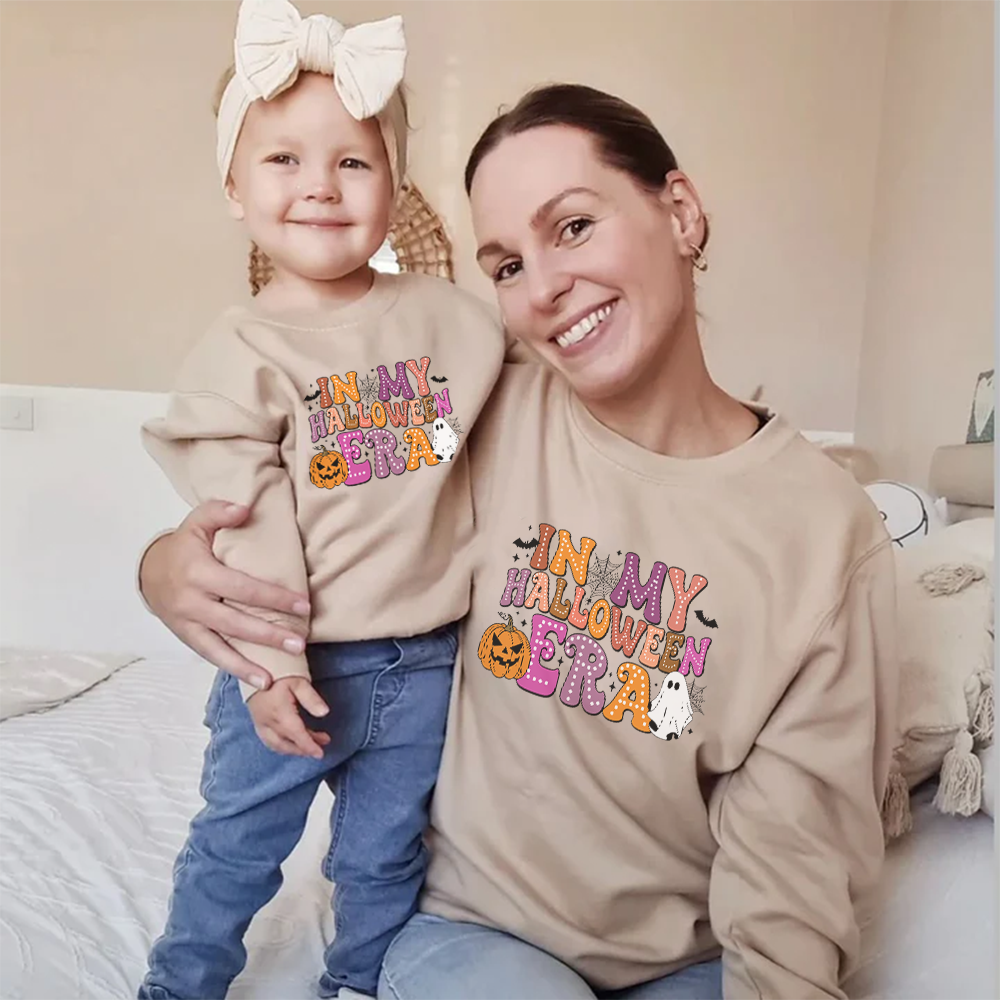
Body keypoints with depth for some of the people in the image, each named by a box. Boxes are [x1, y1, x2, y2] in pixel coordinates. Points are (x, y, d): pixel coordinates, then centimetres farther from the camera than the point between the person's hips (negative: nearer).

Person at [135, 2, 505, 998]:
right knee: (236, 846, 16)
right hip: (302, 663, -2)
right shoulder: (240, 351, -8)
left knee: (386, 852, 20)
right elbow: (244, 519, -13)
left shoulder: (444, 315, 0)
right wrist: (271, 660, -16)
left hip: (426, 656, 3)